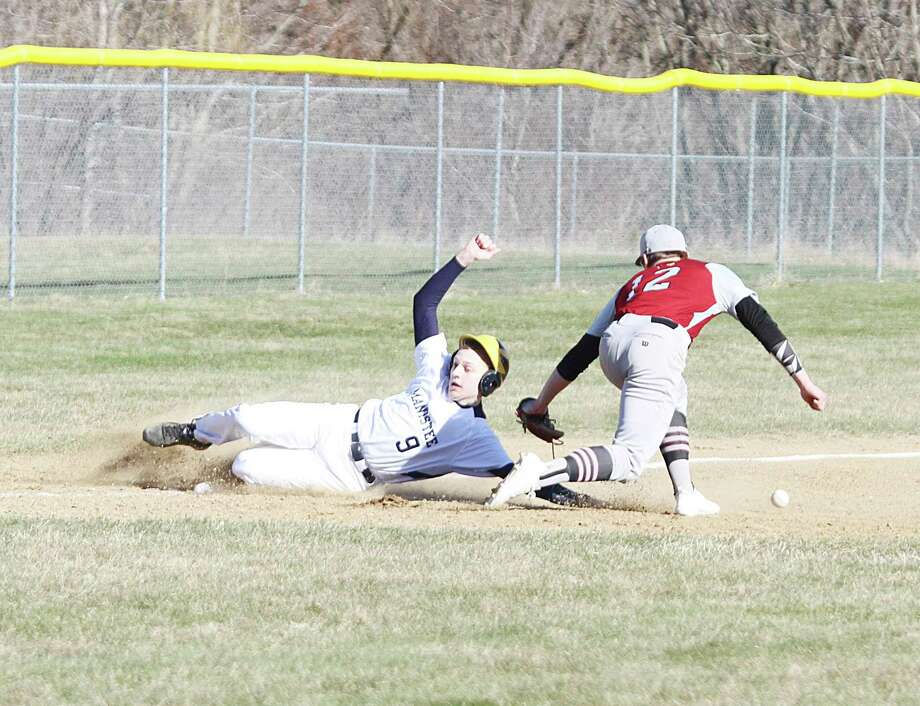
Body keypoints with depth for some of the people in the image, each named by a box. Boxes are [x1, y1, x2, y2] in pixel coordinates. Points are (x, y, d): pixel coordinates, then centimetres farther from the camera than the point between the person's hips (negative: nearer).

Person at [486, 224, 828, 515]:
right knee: (627, 461, -8)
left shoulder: (633, 284, 36)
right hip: (656, 348, -5)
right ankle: (539, 473, -30)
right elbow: (762, 324, 18)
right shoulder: (713, 274, 30)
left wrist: (540, 404, 36)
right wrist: (803, 381, 17)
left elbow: (582, 352, 33)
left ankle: (685, 494, 20)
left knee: (672, 396, 35)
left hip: (612, 345, 5)